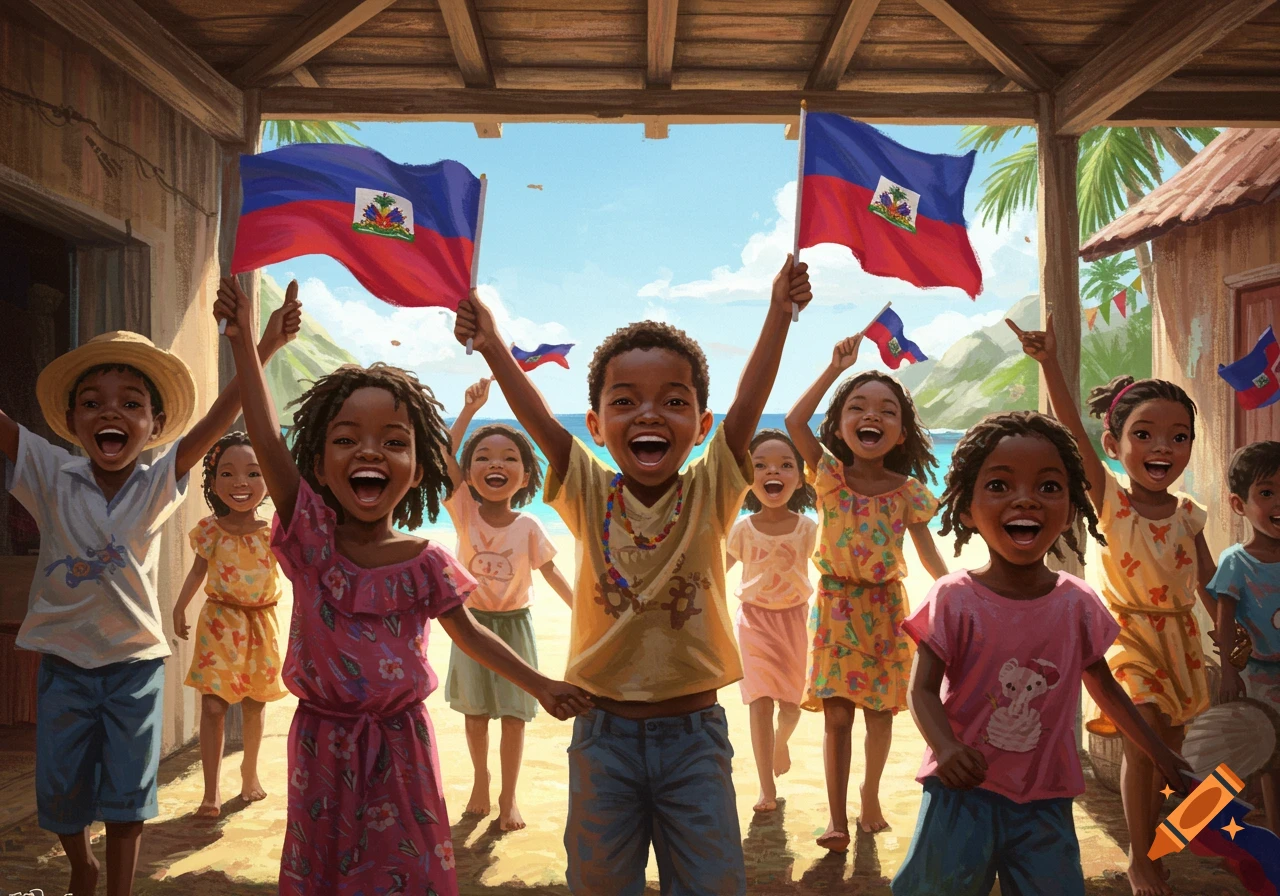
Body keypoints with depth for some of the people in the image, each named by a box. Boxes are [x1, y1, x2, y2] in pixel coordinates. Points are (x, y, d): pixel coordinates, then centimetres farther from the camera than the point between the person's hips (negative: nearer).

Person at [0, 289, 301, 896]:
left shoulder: (160, 480, -9)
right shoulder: (50, 475, -7)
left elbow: (216, 421, -19)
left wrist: (262, 348, -30)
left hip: (136, 658, -1)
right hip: (63, 657, 1)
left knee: (127, 793, 10)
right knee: (58, 788, 17)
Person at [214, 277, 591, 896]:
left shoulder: (425, 562, -9)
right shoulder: (310, 538, -9)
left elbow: (468, 633, 4)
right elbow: (268, 441, -18)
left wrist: (539, 685, 3)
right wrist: (243, 342, -22)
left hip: (398, 742, 0)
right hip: (322, 741, 1)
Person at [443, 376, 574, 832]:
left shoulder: (528, 527, -13)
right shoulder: (465, 512, -12)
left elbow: (551, 572, -6)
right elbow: (444, 455, -23)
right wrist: (470, 408, -28)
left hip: (514, 623, -1)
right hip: (473, 622, 1)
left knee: (514, 716, 3)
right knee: (476, 712, 12)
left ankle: (508, 797, 21)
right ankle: (481, 778, 36)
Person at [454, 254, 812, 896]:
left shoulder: (708, 493, -6)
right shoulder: (590, 496, -4)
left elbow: (747, 405, -16)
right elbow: (538, 419, -13)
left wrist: (780, 311, -24)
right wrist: (491, 344, -20)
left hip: (695, 732, 0)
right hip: (604, 732, 1)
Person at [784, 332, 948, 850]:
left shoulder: (908, 490, -3)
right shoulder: (830, 475, -5)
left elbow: (928, 554, 0)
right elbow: (795, 421, -19)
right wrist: (836, 367, -17)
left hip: (886, 608, 1)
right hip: (836, 606, -1)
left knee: (880, 710, 10)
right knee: (836, 714, 0)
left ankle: (870, 797, 31)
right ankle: (837, 818, 10)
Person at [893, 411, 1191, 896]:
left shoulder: (1079, 604, -2)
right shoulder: (954, 599, -14)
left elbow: (1105, 688, 12)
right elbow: (923, 689, -14)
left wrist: (1161, 755, 17)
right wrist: (946, 748, -32)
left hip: (1044, 801, 3)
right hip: (963, 790, -3)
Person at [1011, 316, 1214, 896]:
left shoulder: (1189, 513, -1)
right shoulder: (1109, 499, -12)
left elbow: (1210, 583, 9)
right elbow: (1072, 433, -27)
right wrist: (1050, 364, -39)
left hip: (1180, 636, 4)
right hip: (1129, 635, -4)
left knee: (1169, 746, 11)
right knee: (1142, 738, -13)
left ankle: (1153, 848, 31)